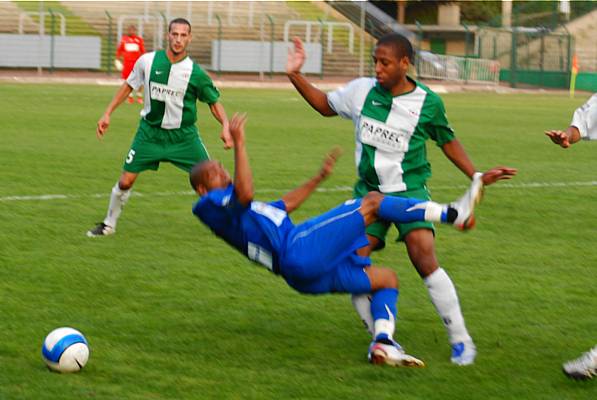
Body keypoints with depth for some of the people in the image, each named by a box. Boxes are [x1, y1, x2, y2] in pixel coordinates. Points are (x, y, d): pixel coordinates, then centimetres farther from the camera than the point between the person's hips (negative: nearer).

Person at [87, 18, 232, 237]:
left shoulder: (195, 72, -12)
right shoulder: (148, 61, -9)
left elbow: (214, 102, 1)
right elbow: (129, 85, 7)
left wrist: (225, 125, -15)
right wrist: (107, 114, 5)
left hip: (183, 135, 0)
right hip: (150, 132, 1)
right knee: (125, 181, -3)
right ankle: (109, 224, 18)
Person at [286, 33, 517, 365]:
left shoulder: (427, 102, -6)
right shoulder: (362, 91, -1)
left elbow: (448, 142, 9)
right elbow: (325, 105, 16)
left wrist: (477, 176, 1)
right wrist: (295, 76, 6)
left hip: (409, 190, -4)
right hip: (369, 191, 4)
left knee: (424, 259, -22)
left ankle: (461, 341, -10)